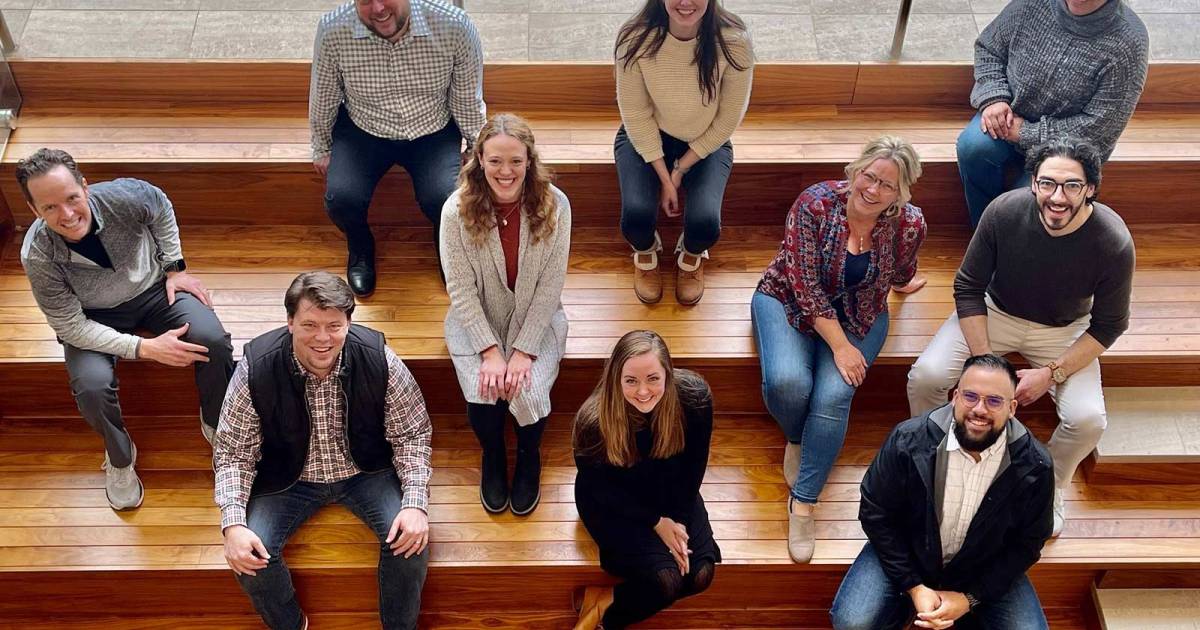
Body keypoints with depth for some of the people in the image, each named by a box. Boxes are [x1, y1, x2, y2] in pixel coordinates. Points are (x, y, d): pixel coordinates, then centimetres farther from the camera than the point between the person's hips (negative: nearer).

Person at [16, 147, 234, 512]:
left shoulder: (123, 196, -28)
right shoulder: (38, 256, -29)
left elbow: (162, 209, -2)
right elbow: (71, 327, -22)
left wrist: (175, 267, -2)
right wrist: (145, 348, -28)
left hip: (154, 287, 1)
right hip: (93, 318, -1)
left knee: (213, 340, -24)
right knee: (92, 386, -29)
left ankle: (216, 426, 5)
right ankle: (120, 459, 4)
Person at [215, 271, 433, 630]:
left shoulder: (379, 359, -22)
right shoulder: (256, 368, -23)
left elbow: (411, 434, -10)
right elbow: (234, 451, -12)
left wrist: (415, 503, -24)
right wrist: (233, 523, -25)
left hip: (365, 471, 0)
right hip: (289, 478, 0)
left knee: (411, 540, -23)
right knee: (249, 556, -21)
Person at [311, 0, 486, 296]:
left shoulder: (455, 26, -24)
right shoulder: (333, 30, -22)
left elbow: (468, 100, -7)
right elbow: (323, 97, -3)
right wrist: (321, 150, 8)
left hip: (433, 132, 0)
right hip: (361, 130, 1)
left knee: (446, 201, -24)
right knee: (341, 198, -22)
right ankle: (360, 247, 15)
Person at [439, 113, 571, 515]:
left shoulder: (554, 206, -17)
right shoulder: (457, 210, -18)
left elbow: (550, 285, -13)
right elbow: (462, 290, -13)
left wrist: (523, 351, -18)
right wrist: (491, 351, -20)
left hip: (536, 319, 0)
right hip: (476, 321, 0)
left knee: (528, 393, -22)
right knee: (483, 394, -22)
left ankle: (529, 457, 14)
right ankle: (493, 456, 14)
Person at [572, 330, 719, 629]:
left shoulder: (695, 397, -25)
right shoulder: (594, 419, -31)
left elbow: (693, 467, -8)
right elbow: (601, 487, -15)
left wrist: (678, 520, -11)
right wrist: (656, 522, -16)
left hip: (670, 491, 4)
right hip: (613, 502, -4)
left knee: (700, 574, -14)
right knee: (666, 580, -23)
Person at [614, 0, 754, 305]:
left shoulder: (734, 41, -25)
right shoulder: (635, 38, -24)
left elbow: (728, 119, -14)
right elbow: (636, 115, -15)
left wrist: (681, 169, -14)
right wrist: (664, 179, -17)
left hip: (707, 142, 0)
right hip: (645, 138, 0)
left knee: (705, 224, -22)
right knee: (636, 216, -23)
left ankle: (691, 256, 19)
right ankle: (646, 252, 18)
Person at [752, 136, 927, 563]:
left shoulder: (909, 224, -15)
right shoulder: (815, 204, -24)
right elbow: (805, 286, -24)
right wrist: (840, 345, -24)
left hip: (859, 315, 2)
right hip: (789, 301, -1)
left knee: (833, 396, -23)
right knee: (786, 381, -29)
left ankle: (803, 503, -10)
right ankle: (795, 439, 7)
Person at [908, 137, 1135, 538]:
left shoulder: (1113, 243, -27)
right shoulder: (1005, 211, -26)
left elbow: (1108, 325, -11)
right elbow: (968, 287, -12)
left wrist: (1051, 374, -20)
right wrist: (983, 362, -19)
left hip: (1064, 330, 0)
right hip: (994, 312, 1)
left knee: (1087, 420, -24)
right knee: (925, 377, -23)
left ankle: (1049, 490, 11)